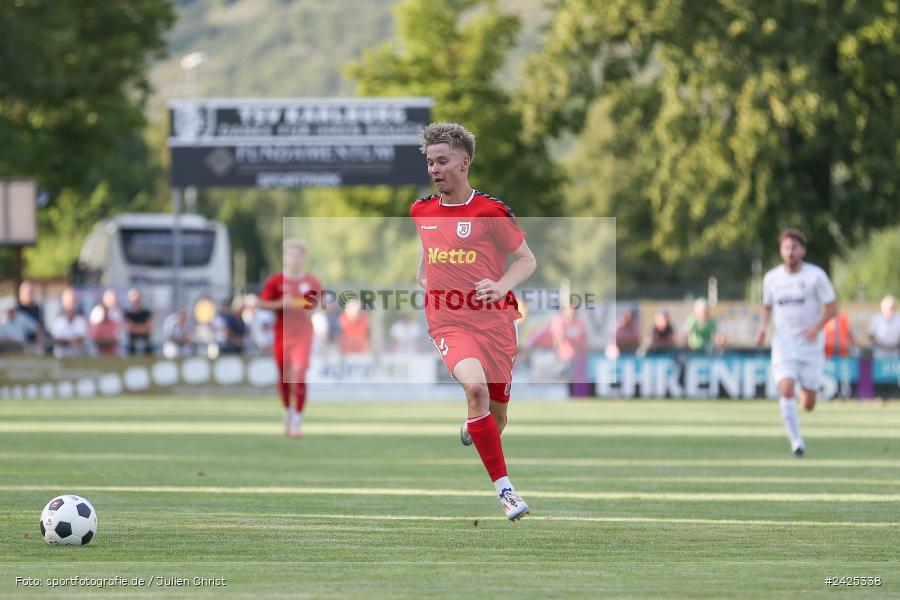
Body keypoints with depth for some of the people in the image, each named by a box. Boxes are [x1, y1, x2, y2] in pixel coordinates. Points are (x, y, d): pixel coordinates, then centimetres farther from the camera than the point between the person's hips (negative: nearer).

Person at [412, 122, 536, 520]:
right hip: (448, 323, 0)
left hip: (493, 320, 0)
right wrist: (421, 277, 8)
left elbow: (527, 260, -1)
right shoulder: (421, 211, 6)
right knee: (475, 386, -29)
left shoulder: (491, 211, -7)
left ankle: (472, 429, 50)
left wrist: (501, 286, -19)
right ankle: (505, 490, -28)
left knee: (496, 412, 9)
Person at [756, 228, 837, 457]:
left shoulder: (816, 275, -6)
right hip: (783, 344, 1)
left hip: (810, 345, -1)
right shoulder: (772, 278, 3)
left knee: (808, 404, 1)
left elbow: (832, 307, -3)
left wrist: (817, 327, -20)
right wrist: (763, 327, -1)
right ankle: (796, 441, -14)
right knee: (786, 389, -22)